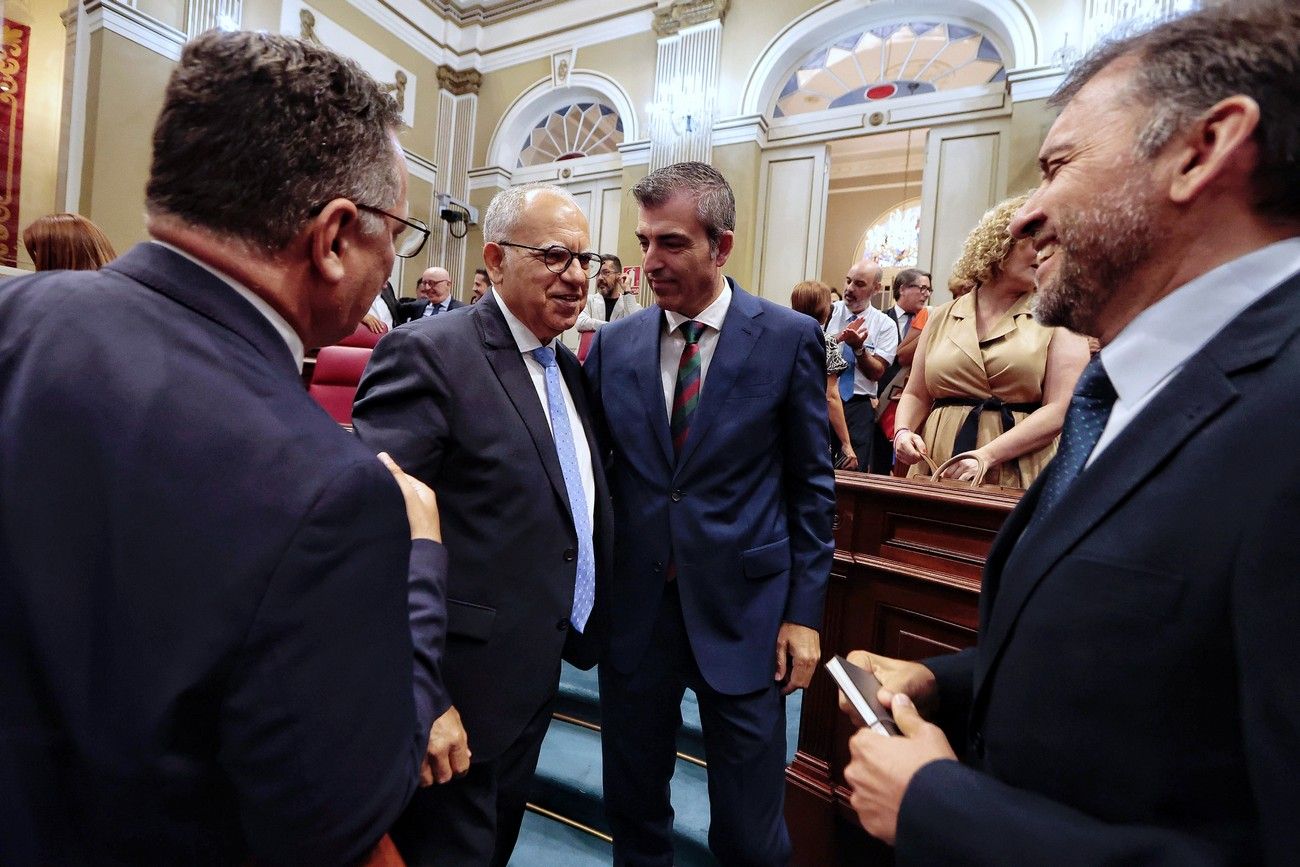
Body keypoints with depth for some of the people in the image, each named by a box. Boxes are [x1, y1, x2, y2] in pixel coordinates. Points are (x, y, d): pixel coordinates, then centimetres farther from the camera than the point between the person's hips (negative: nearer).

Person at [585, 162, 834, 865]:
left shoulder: (790, 339, -6)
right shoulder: (613, 343, 1)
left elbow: (812, 484, -2)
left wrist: (804, 612, -3)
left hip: (743, 608, -2)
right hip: (633, 606, 3)